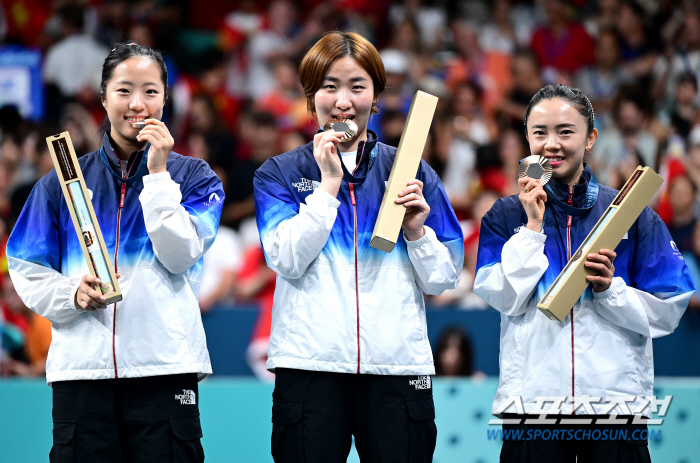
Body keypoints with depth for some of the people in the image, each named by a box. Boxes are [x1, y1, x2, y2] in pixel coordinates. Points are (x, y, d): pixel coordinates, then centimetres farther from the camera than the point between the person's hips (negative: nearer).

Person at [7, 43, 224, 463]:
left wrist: (158, 174, -8)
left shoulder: (193, 176, 10)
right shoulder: (65, 180, 13)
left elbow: (181, 255, -6)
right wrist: (73, 294, -11)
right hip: (81, 362, 1)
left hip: (164, 365, -1)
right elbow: (27, 269, 8)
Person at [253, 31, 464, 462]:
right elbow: (288, 260, -7)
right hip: (311, 366, -1)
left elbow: (443, 279, 10)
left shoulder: (411, 172, 13)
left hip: (398, 366, 1)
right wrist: (329, 183, -8)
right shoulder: (280, 174, 9)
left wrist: (417, 231, -7)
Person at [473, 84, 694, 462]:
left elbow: (666, 314, 3)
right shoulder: (506, 215, 9)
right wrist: (533, 226, -7)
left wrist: (609, 289, -12)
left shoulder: (630, 213, 7)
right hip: (530, 399, 0)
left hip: (616, 399, 0)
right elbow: (505, 299, -5)